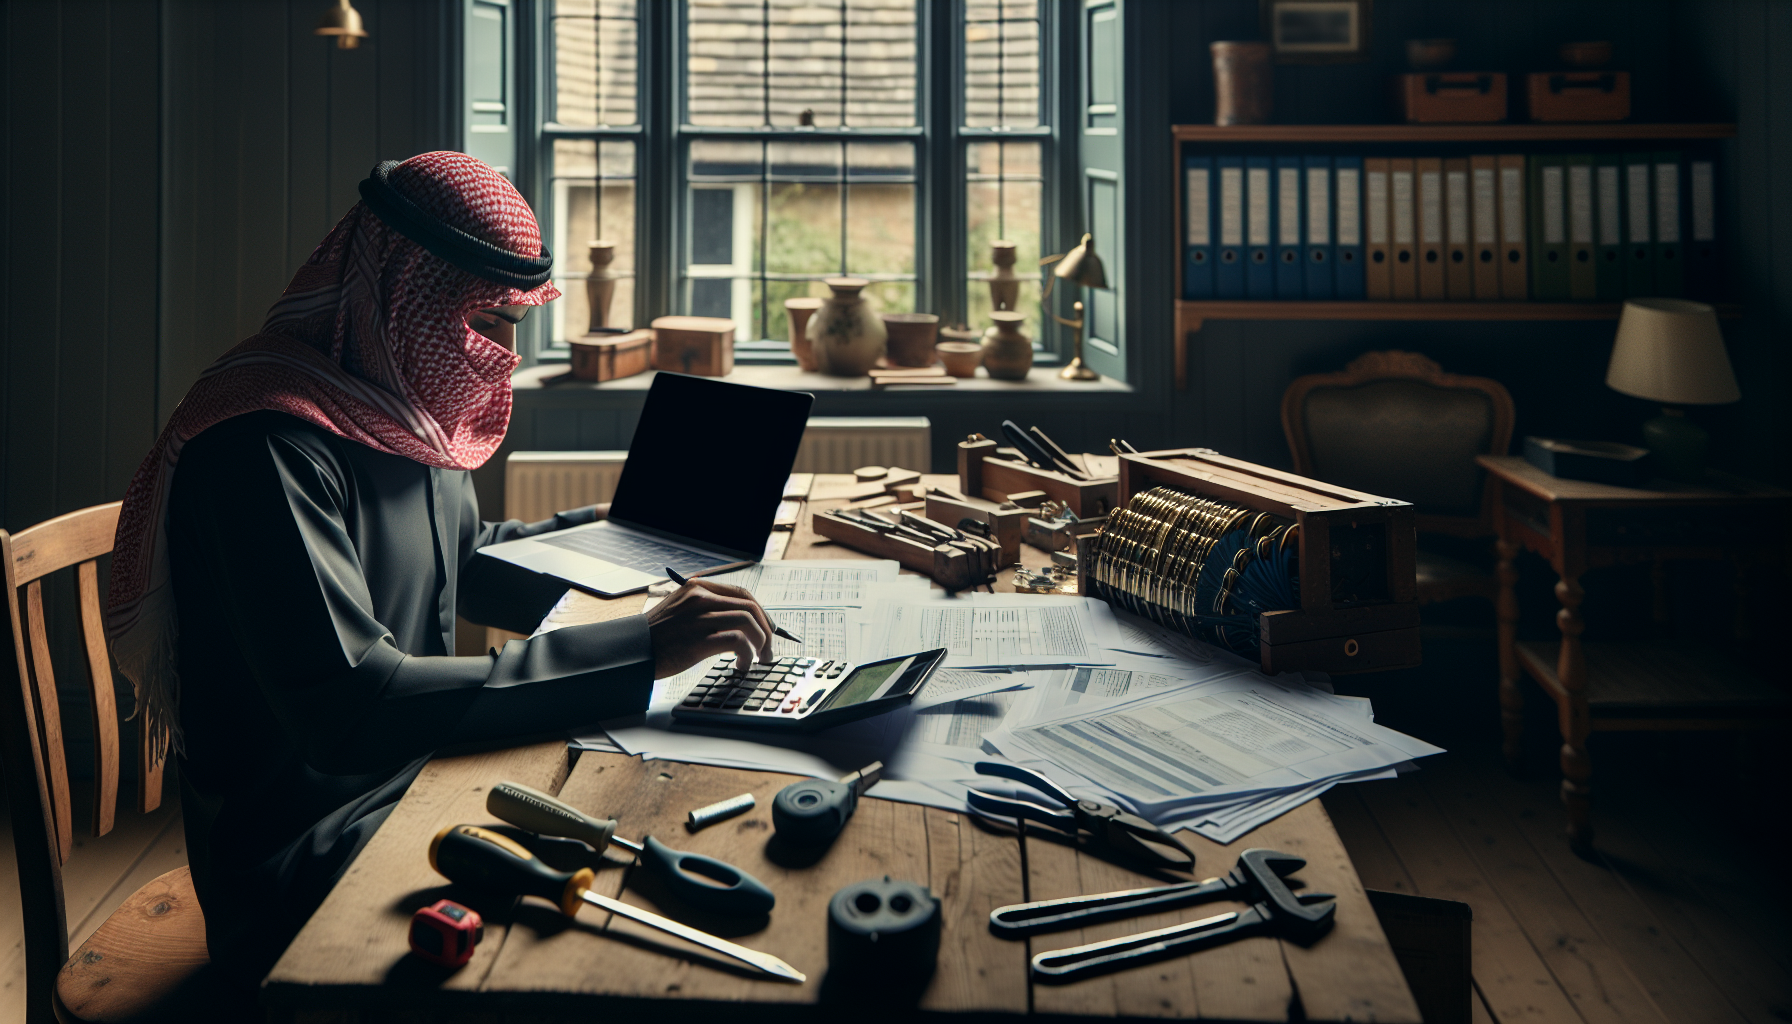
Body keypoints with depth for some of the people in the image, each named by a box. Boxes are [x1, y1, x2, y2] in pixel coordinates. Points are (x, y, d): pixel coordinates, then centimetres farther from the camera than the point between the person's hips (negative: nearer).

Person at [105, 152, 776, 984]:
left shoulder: (410, 402, 4)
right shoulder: (267, 446, -24)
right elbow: (348, 708, -34)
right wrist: (635, 651, -35)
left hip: (414, 784, 9)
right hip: (299, 876, -8)